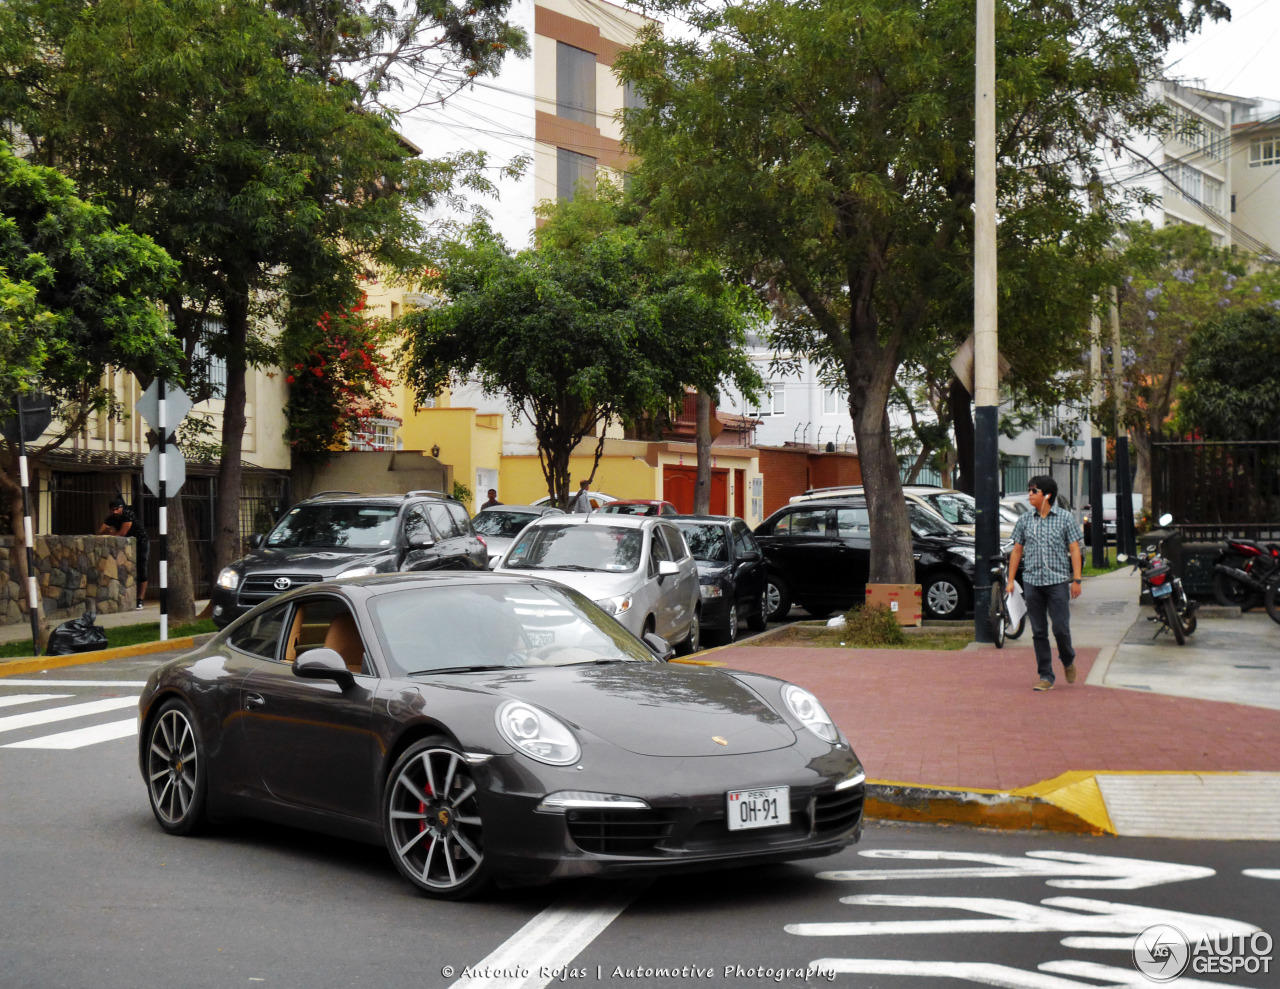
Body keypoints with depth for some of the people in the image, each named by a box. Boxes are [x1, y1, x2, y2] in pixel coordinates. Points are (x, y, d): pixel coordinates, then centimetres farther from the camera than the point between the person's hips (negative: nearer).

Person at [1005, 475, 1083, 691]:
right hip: (1032, 581, 3)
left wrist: (1076, 580, -7)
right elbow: (1017, 551, 13)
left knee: (1060, 628, -6)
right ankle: (1046, 676, 9)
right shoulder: (1024, 520, 9)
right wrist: (1010, 580, 8)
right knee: (1039, 632, 3)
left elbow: (1074, 550, 1)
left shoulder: (1065, 518, 2)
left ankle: (1068, 660, 24)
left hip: (1058, 581, -3)